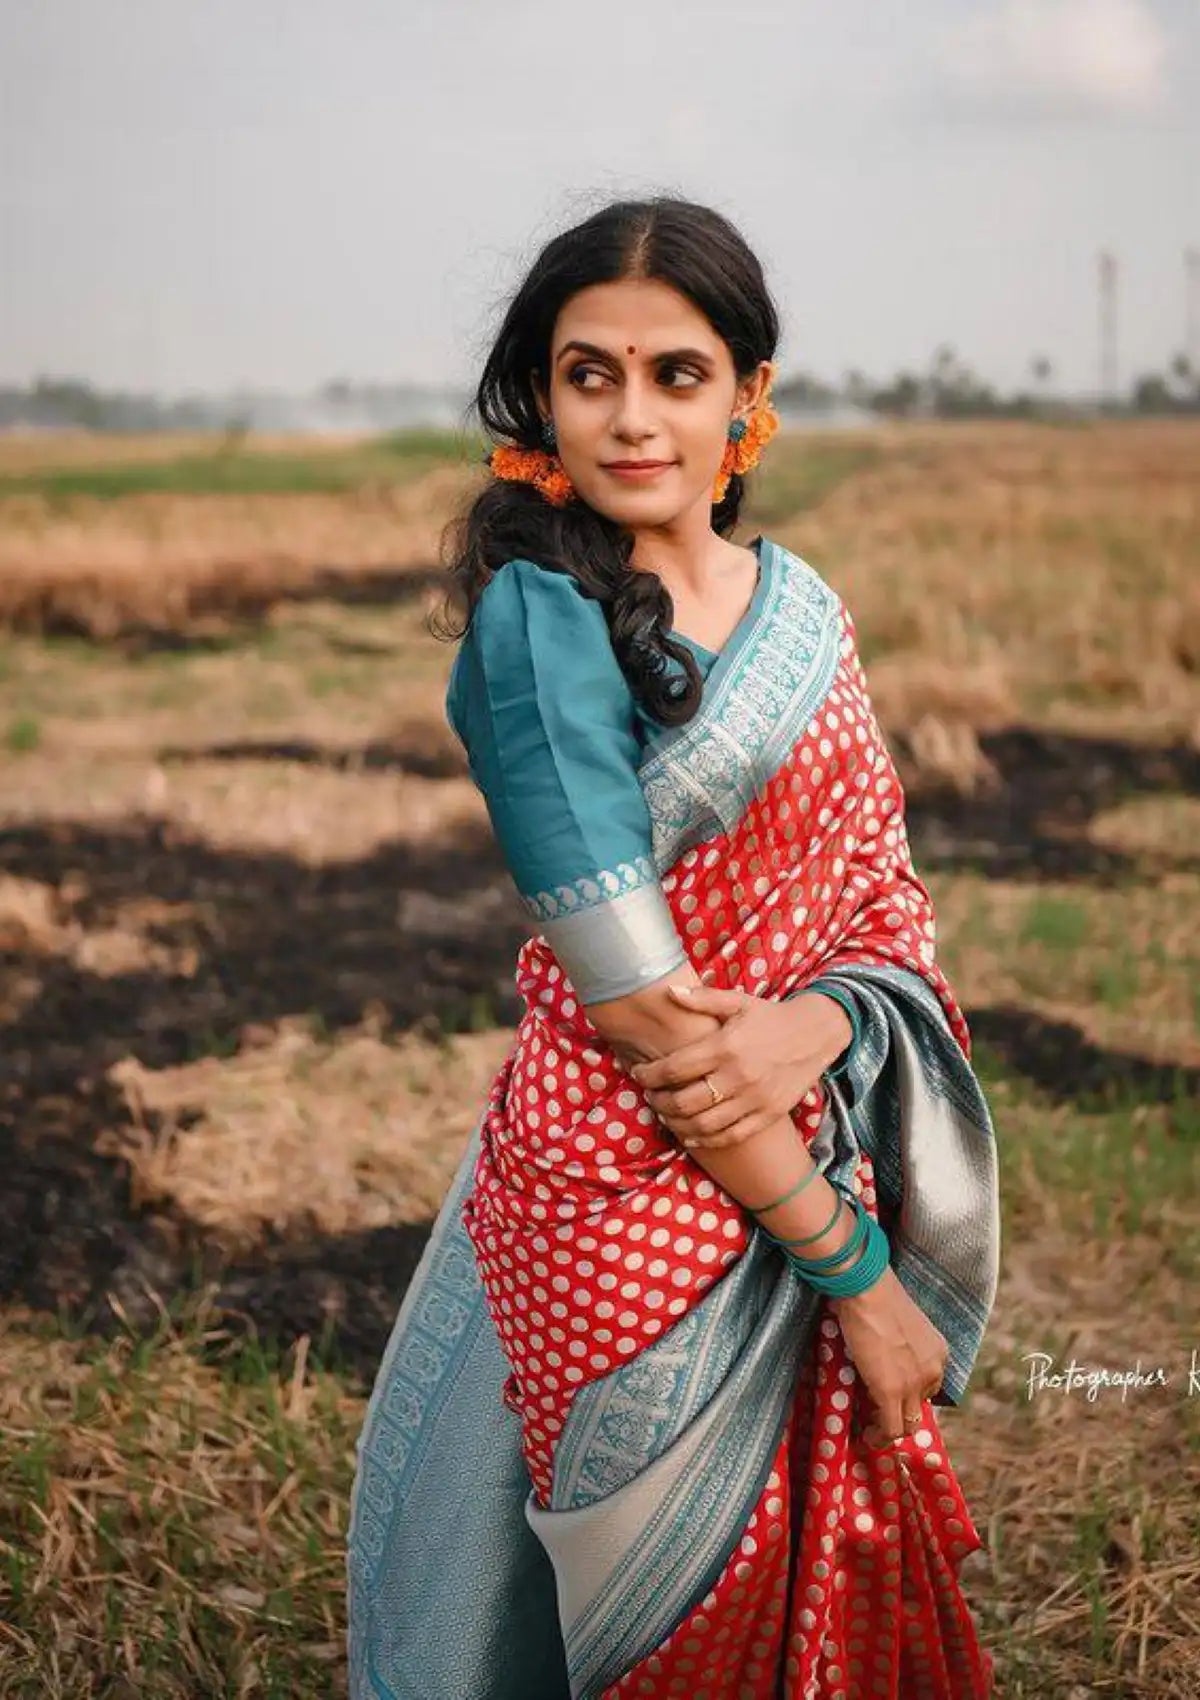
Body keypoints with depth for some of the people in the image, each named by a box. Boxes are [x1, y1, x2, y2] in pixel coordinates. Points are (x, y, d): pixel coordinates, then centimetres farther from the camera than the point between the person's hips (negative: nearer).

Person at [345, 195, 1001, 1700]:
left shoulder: (800, 602, 5)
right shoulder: (541, 620, -17)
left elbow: (890, 895, 4)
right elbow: (645, 1010, -20)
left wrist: (816, 1025, -19)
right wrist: (853, 1267, -16)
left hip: (816, 1163, 7)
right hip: (639, 1208, -7)